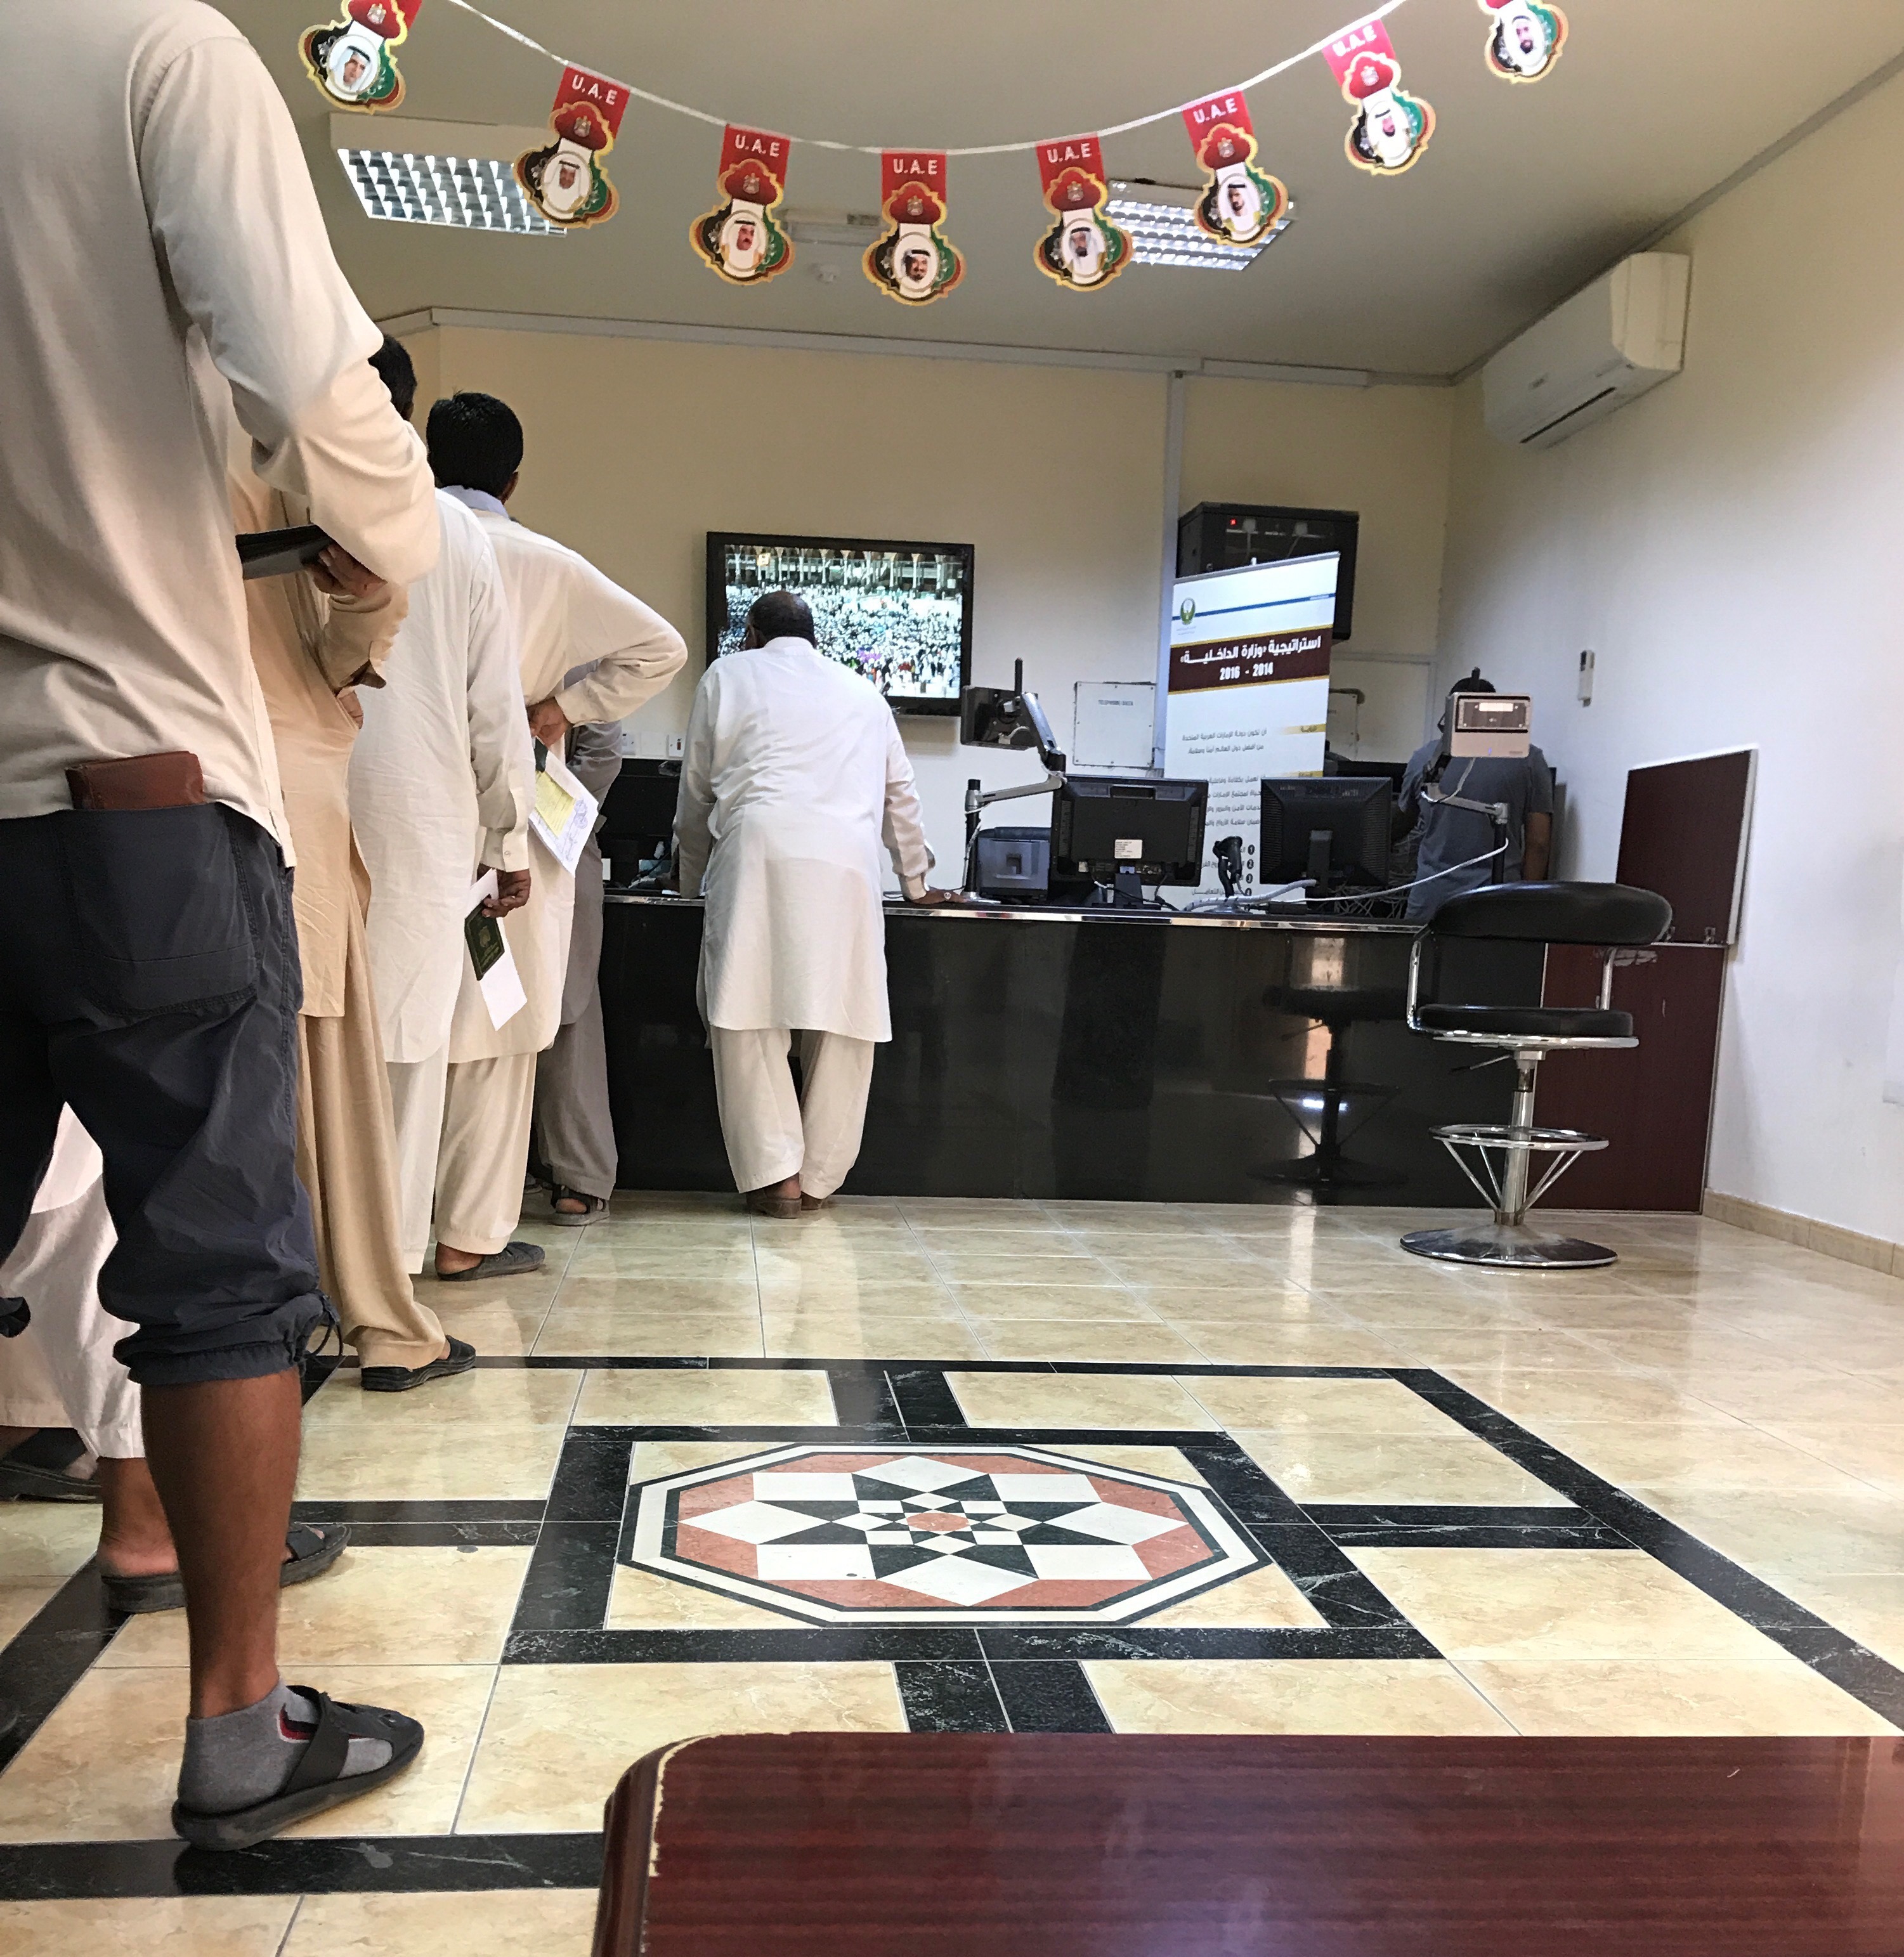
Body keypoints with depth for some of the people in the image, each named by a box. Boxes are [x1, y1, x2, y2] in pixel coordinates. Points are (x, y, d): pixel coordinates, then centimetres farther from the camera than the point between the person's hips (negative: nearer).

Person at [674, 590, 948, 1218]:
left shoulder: (727, 676, 22)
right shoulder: (862, 693, 29)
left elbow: (696, 791, 23)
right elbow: (901, 795, 34)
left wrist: (692, 878, 36)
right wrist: (915, 881, 46)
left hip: (758, 851, -2)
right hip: (847, 861, 2)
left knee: (747, 1016, 1)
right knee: (841, 1023, 6)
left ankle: (774, 1174, -4)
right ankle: (820, 1178, 8)